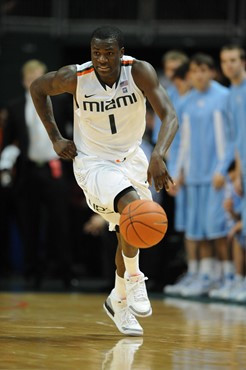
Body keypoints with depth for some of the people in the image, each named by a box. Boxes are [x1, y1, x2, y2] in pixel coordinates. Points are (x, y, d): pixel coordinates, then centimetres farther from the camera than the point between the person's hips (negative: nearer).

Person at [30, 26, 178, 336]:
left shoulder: (139, 72, -22)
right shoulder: (75, 78, -22)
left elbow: (169, 116, -27)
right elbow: (37, 88, -2)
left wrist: (158, 156, -45)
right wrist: (55, 138, -4)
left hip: (131, 158, 4)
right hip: (92, 162, -3)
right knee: (131, 204, -31)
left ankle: (119, 301, 38)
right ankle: (134, 279, -11)